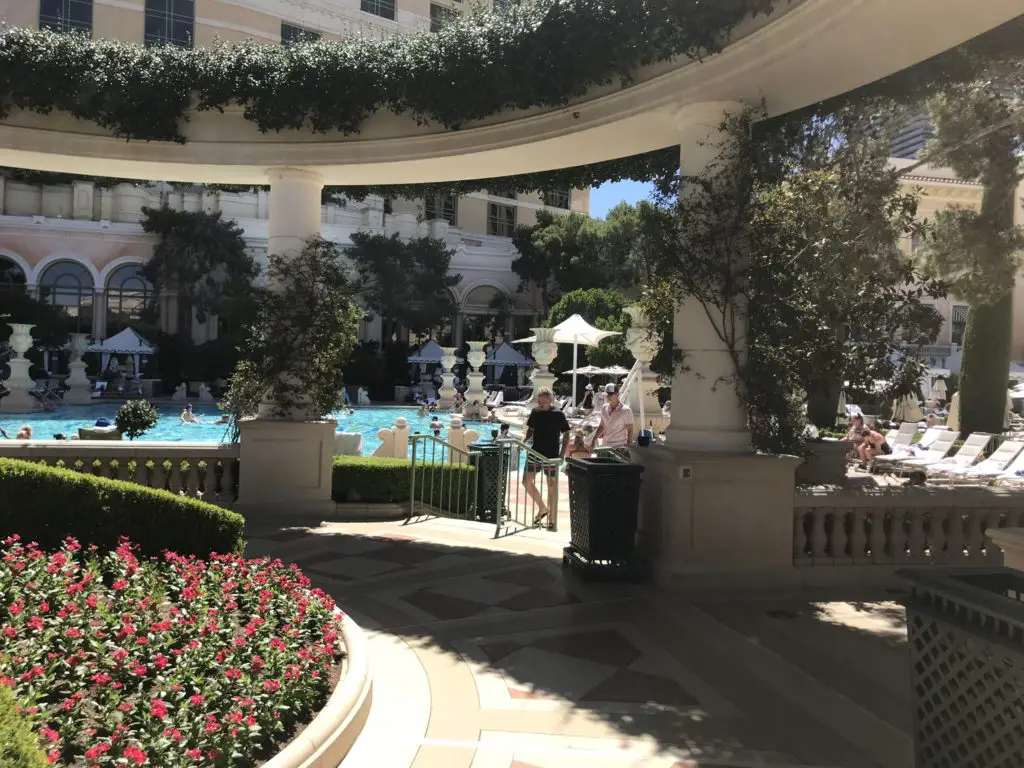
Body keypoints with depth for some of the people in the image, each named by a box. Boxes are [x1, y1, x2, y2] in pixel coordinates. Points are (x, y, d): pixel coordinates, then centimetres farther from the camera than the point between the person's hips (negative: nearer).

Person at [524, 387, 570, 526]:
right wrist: (524, 441, -1)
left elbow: (566, 435, -5)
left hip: (551, 455, -5)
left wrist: (562, 454, -12)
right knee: (527, 480, 1)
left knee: (552, 484, 3)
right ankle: (542, 508, 19)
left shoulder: (558, 415, -9)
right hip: (535, 452, 5)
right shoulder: (535, 413, 3)